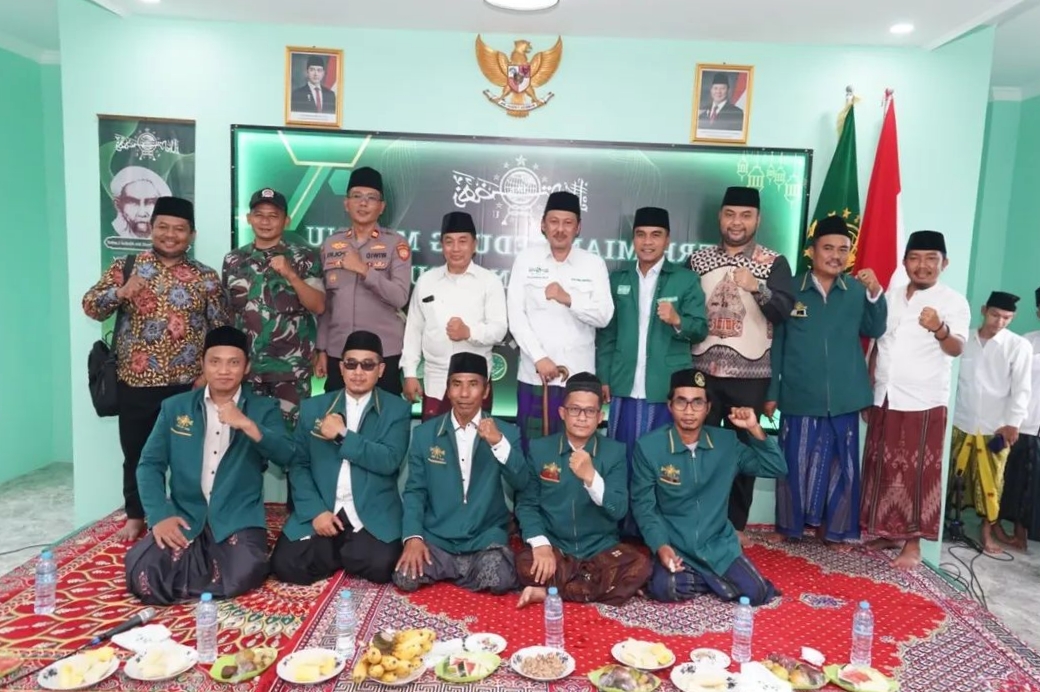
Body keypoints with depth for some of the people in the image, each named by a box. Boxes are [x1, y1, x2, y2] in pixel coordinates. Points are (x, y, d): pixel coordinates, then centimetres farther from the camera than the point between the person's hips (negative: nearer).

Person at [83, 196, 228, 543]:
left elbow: (221, 330, 3)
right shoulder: (125, 266, 3)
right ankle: (135, 517, 32)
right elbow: (91, 306, -2)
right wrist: (120, 291, -21)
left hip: (186, 384, -1)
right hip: (135, 383, 1)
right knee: (135, 453, 13)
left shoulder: (206, 277, 2)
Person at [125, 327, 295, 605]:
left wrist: (247, 425, -24)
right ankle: (203, 563, 3)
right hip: (184, 515, 2)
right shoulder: (174, 407, 10)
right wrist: (160, 515, -10)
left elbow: (286, 455, -10)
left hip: (238, 517, -2)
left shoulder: (264, 408, 5)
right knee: (141, 572, -25)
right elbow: (150, 464, 6)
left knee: (245, 571, -31)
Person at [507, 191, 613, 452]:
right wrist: (539, 358, -10)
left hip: (579, 375, 0)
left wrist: (568, 299, -17)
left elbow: (604, 316, -2)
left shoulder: (594, 264, 4)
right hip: (534, 374, 0)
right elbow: (515, 315, -2)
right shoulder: (526, 259, 3)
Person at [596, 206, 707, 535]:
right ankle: (623, 529, 22)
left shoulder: (686, 279, 3)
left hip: (669, 388, -2)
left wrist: (678, 321, -21)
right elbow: (606, 332, 9)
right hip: (625, 386, 2)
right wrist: (603, 377, 3)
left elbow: (701, 328, 0)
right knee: (622, 458, 8)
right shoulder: (617, 278, 10)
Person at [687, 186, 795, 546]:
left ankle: (736, 525, 22)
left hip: (750, 373, -1)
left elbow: (784, 311, -15)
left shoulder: (774, 263, 0)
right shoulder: (698, 259, 7)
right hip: (702, 370, 1)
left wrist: (757, 287, -31)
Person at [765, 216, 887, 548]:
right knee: (796, 463, 8)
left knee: (841, 465, 10)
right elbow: (776, 343, 1)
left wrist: (876, 293, -12)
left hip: (843, 397, 2)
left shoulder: (857, 290, 2)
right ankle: (788, 524, 26)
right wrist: (772, 392, 1)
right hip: (800, 396, -1)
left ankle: (832, 528, 27)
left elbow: (874, 331, 2)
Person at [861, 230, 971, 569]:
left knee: (918, 472, 0)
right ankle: (888, 532, 24)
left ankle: (912, 542, 9)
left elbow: (957, 347, -19)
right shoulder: (891, 295, 10)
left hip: (924, 402, -5)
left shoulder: (953, 301, -5)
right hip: (884, 399, 5)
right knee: (883, 468, 11)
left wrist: (940, 329, -41)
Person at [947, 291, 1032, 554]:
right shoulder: (964, 340, 2)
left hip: (995, 427, -2)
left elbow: (1021, 389, -5)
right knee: (952, 476, 9)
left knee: (990, 482, 5)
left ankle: (987, 531, 17)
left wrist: (1013, 423, -11)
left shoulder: (1019, 346, -3)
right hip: (960, 423, 2)